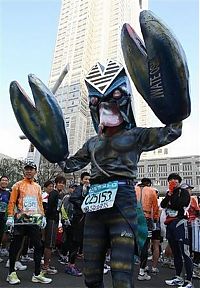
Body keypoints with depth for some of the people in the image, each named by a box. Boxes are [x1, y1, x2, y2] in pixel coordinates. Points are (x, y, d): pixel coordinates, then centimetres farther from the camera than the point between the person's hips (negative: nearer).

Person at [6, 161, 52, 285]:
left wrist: (43, 216, 9)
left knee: (38, 246, 3)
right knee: (16, 246, 7)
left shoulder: (38, 186, 13)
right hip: (20, 220, -4)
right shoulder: (18, 185, 2)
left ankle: (37, 274, 13)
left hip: (35, 220, 4)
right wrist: (10, 217, -10)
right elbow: (12, 202, -1)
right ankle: (12, 273, 23)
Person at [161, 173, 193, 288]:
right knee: (176, 253, 15)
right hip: (170, 224, 7)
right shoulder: (169, 193, 17)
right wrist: (169, 194, -4)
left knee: (185, 253, -9)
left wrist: (171, 198, -4)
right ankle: (178, 277, 26)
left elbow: (180, 204, -17)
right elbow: (162, 205, 4)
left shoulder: (184, 192, -1)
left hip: (180, 223, -7)